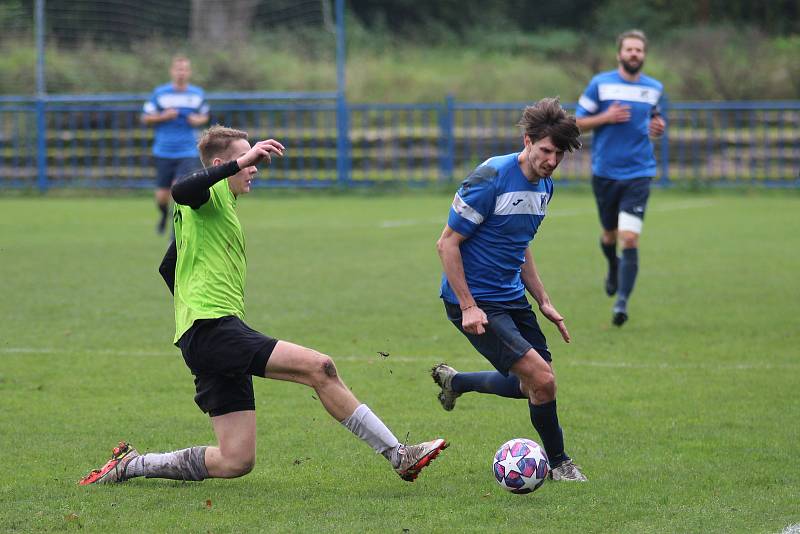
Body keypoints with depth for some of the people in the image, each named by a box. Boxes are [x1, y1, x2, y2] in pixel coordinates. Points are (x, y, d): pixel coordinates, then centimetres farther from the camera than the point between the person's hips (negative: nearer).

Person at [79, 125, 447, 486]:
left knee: (236, 462, 4)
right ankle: (398, 455, -21)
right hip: (214, 330, -10)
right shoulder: (211, 191, -3)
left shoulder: (212, 205, 27)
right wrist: (240, 162, -36)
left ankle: (129, 465, 12)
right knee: (319, 368, -21)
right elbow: (180, 190, -30)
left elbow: (167, 268, 36)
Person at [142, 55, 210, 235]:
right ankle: (164, 215, 42)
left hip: (188, 153, 0)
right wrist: (163, 117, -16)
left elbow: (204, 116, 19)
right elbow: (145, 118, 2)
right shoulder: (159, 93, -1)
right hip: (164, 152, 0)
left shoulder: (198, 94, 4)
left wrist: (199, 120, -4)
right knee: (162, 196, 4)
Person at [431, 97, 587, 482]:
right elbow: (447, 243, -17)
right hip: (475, 301, -9)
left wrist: (543, 301, 17)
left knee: (536, 385, 12)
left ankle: (453, 382, 34)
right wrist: (468, 307, -20)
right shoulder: (491, 179, -20)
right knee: (541, 379, -17)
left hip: (512, 297, 9)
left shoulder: (544, 186, 6)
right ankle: (558, 463, 4)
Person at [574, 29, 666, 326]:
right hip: (605, 172, 0)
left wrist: (658, 126, 2)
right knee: (610, 234, 15)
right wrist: (606, 118, -15)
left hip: (639, 173, 0)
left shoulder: (654, 88, 6)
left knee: (630, 238, -14)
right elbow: (578, 123, 2)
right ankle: (613, 268, 50)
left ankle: (622, 303, -12)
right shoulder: (600, 84, -2)